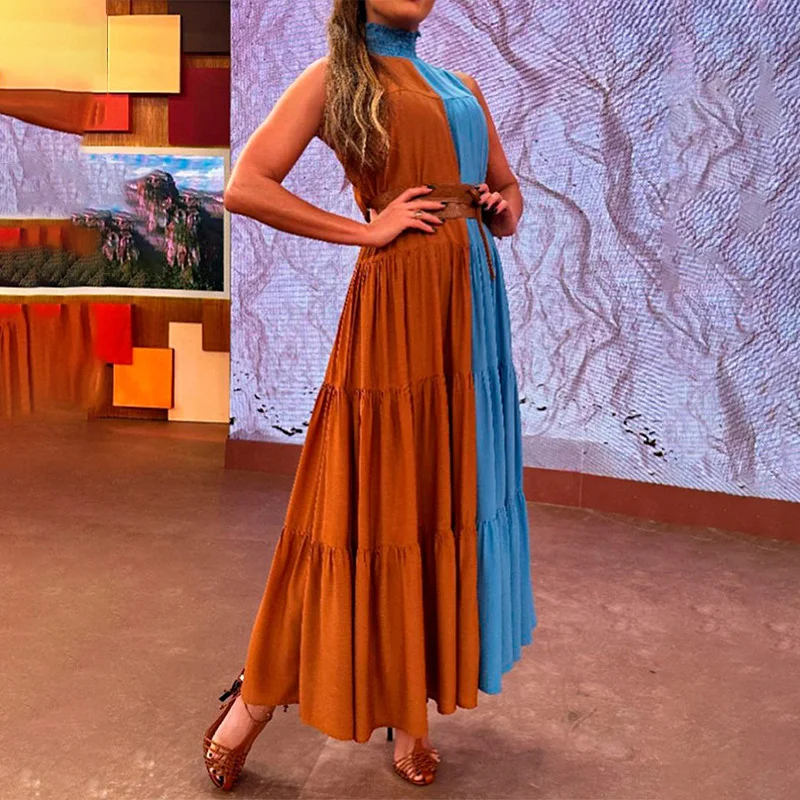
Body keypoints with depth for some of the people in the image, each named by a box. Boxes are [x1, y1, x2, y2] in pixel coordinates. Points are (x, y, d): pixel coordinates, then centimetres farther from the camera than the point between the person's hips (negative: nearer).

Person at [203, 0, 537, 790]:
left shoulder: (462, 87, 21)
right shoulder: (334, 77, 4)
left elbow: (507, 186, 31)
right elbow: (243, 187, -8)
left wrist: (504, 208, 7)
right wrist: (366, 229, -9)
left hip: (471, 299, 6)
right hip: (396, 300, -6)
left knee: (448, 495, 6)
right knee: (372, 497, -4)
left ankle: (411, 710, 19)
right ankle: (254, 700, 12)